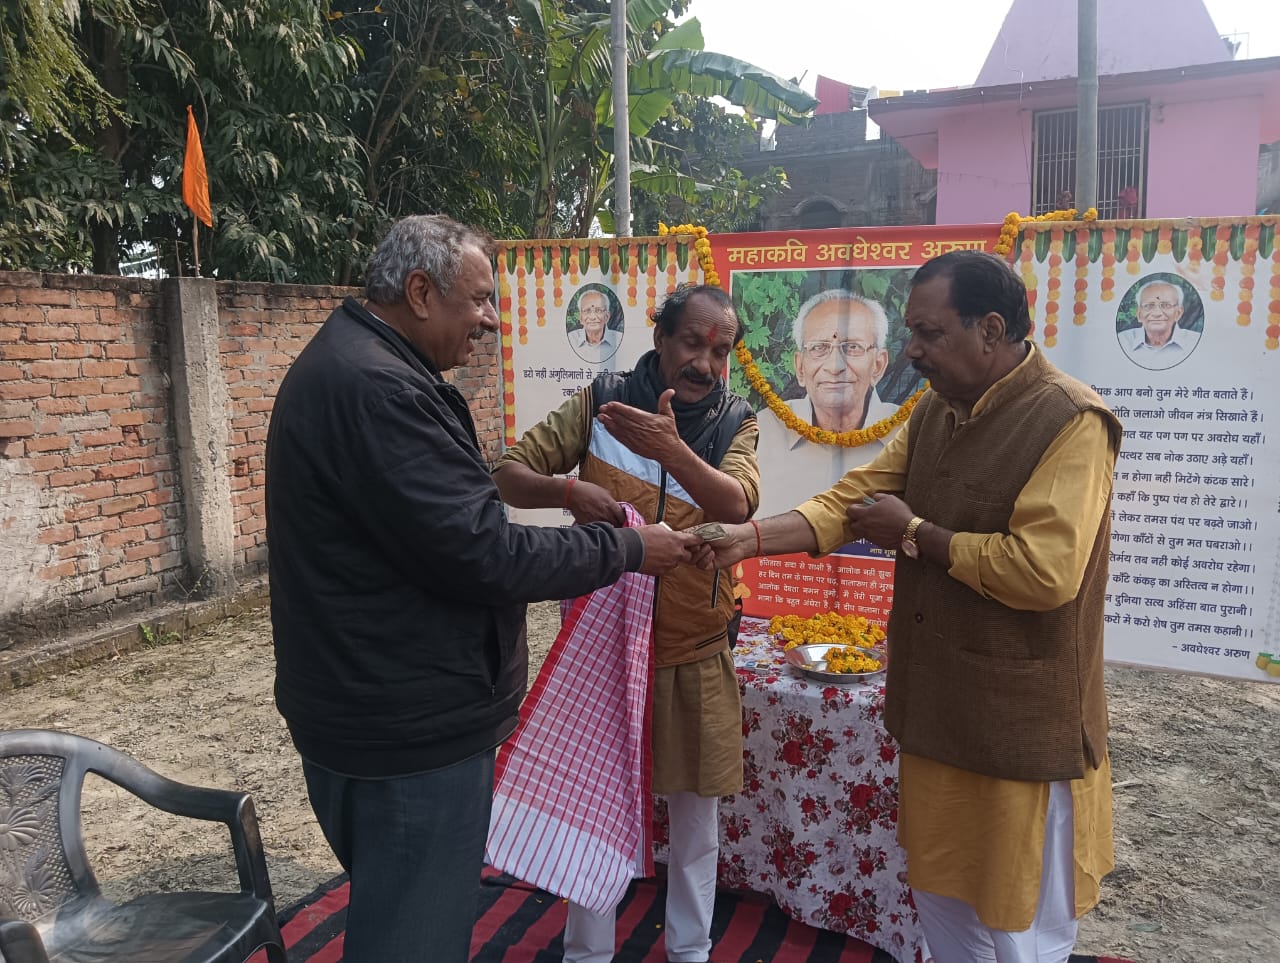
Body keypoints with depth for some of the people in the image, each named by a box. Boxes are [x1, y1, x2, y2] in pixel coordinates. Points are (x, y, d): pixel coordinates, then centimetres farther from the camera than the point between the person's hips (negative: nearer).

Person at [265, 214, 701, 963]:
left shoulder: (351, 365, 12)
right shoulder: (376, 386, -24)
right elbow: (481, 553, -26)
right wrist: (627, 549, -14)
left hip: (379, 708, 11)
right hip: (410, 729, -11)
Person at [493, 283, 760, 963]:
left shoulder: (734, 423, -3)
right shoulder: (599, 404, -5)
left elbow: (736, 506, -23)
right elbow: (507, 475, -5)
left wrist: (670, 450, -40)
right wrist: (565, 490, -26)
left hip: (695, 650, 1)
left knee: (695, 811, 14)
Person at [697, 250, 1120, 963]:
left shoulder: (1070, 421, -19)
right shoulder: (936, 411, 6)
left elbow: (1044, 571, -27)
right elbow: (851, 502, 4)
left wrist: (914, 533, -15)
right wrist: (752, 538, -11)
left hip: (1021, 735, -7)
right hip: (935, 713, 7)